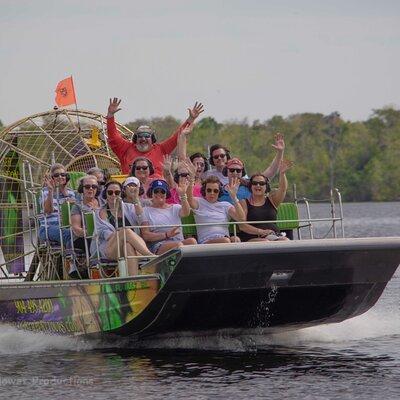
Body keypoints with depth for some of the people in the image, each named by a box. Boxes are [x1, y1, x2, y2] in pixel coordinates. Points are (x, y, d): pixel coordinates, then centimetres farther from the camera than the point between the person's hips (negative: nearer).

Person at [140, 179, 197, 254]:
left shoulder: (175, 208, 21)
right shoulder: (146, 211, 13)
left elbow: (186, 213, -5)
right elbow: (145, 235, 1)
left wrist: (183, 195, -21)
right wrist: (166, 235, -11)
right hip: (158, 247, -3)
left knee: (192, 241, -31)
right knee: (178, 245, -35)